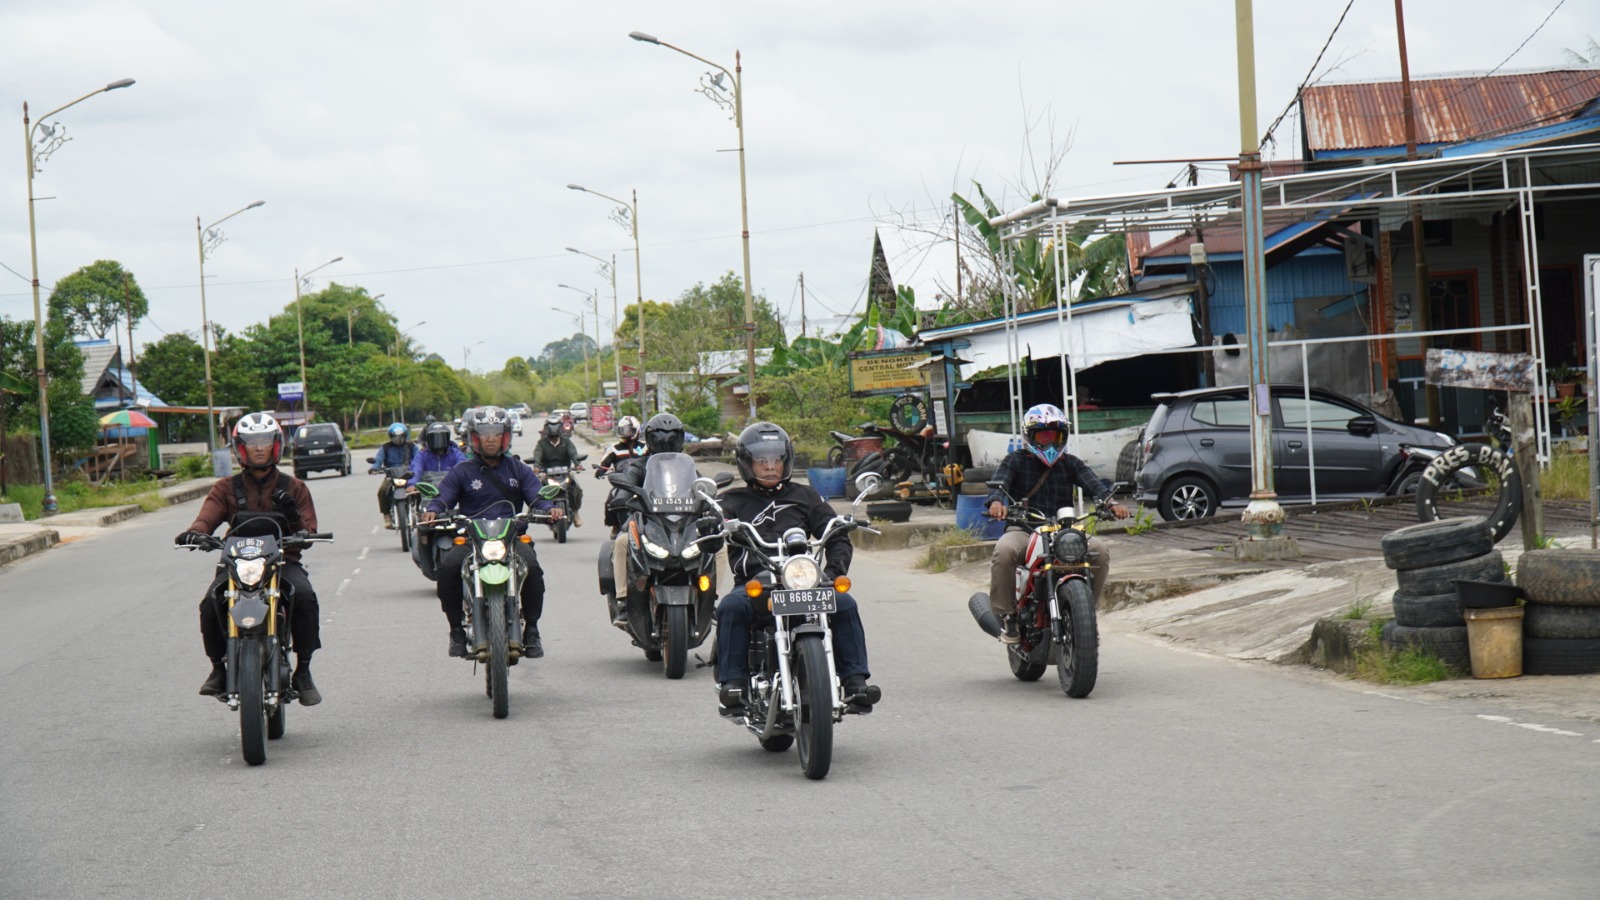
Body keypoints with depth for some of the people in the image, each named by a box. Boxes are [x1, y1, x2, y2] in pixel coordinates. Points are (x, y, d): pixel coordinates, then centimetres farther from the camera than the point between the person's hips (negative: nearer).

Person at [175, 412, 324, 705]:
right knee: (210, 603, -29)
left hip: (283, 561, 0)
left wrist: (293, 516, -16)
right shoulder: (226, 488, 15)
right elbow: (207, 517, -3)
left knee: (304, 597, -32)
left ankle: (303, 670, -18)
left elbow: (309, 535, 6)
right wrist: (194, 533, -27)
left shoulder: (294, 488, 14)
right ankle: (218, 667, -5)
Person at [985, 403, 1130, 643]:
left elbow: (1092, 483, -2)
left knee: (1099, 549, -22)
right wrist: (996, 501, -35)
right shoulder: (1015, 461, 9)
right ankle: (1006, 615, -20)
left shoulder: (1070, 463, 15)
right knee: (1004, 550, -35)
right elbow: (1000, 481, -10)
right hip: (1023, 529, -3)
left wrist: (1110, 502, -24)